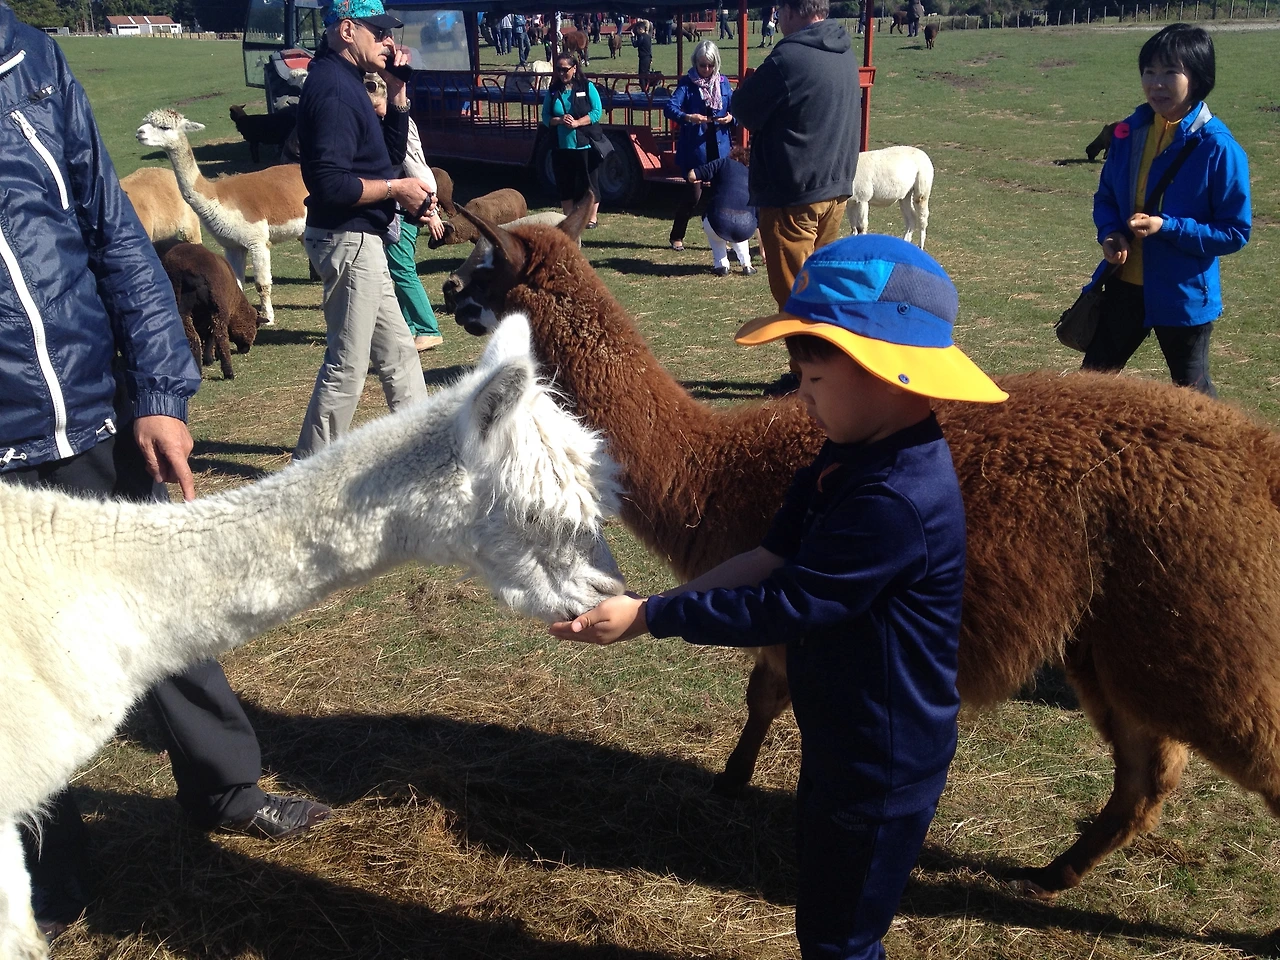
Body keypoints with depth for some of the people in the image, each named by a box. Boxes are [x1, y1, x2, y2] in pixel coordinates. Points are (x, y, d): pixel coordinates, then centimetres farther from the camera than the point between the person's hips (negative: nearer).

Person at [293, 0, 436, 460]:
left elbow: (391, 154, 17)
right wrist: (396, 188, -16)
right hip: (348, 240, -10)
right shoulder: (332, 89, -19)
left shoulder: (347, 84, 12)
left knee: (397, 352, 18)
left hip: (362, 241, 10)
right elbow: (330, 183, -26)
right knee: (347, 367, -1)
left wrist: (396, 89, 7)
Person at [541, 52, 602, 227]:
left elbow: (596, 112, -6)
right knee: (564, 186, 10)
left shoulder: (587, 87, 0)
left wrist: (577, 123, -18)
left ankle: (592, 218, 12)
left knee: (589, 184, 2)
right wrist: (559, 120, -14)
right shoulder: (552, 91, 8)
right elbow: (545, 117, 6)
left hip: (585, 145, -3)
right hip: (561, 146, 3)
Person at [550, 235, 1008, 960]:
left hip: (883, 769, -9)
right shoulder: (852, 457, -1)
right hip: (838, 740, 9)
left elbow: (784, 606, -30)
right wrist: (658, 604, -11)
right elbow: (771, 558, -1)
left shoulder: (899, 502, -33)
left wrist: (650, 617, -23)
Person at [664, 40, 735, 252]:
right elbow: (670, 107, -18)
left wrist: (731, 118, -13)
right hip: (694, 148, -3)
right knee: (695, 193, -3)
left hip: (719, 147, 4)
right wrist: (687, 117, -37)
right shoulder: (687, 83, -4)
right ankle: (676, 236, 15)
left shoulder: (723, 82, 8)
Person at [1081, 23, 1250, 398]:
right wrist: (1110, 233, -10)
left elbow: (1235, 232, -14)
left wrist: (1167, 226, -25)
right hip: (1124, 285, 5)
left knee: (1191, 392, 14)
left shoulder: (1218, 148, -17)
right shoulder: (1129, 132, -2)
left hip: (1185, 294, -5)